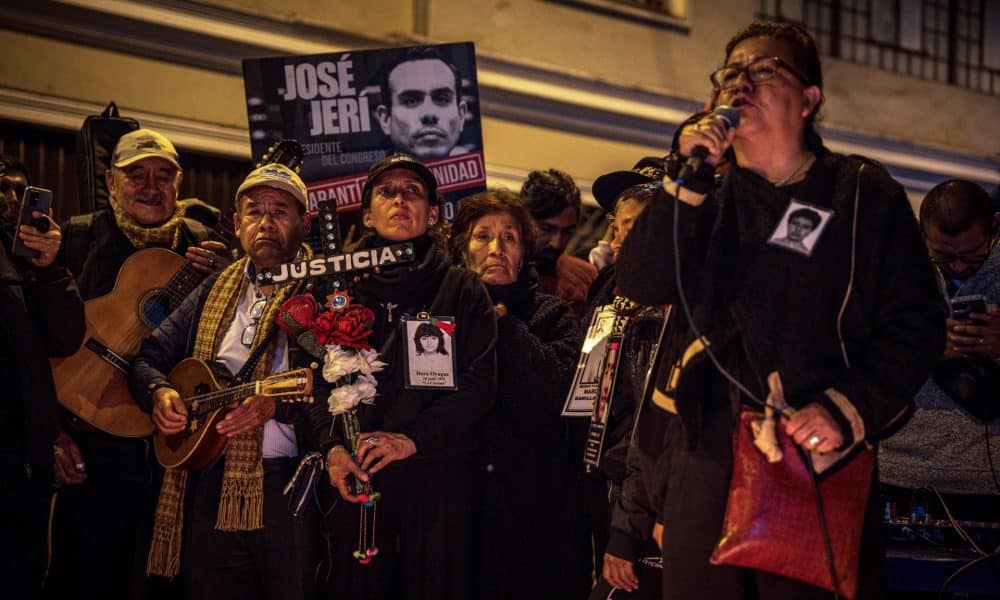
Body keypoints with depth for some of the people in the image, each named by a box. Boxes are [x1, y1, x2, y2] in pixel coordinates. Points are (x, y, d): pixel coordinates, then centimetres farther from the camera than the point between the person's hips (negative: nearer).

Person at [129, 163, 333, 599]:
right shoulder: (216, 290, 18)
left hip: (290, 487, -5)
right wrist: (158, 392, -1)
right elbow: (148, 358, 20)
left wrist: (278, 405, -26)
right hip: (209, 490, 5)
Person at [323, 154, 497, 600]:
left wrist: (412, 439, -14)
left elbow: (479, 383, -2)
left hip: (437, 474, -1)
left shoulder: (462, 291, 9)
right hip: (355, 475, 1)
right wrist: (332, 448, -12)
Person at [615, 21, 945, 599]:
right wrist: (689, 177, -9)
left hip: (824, 467, -3)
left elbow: (915, 325, -2)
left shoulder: (864, 194, 4)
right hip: (708, 461, 3)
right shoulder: (705, 195, 14)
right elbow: (641, 283, -1)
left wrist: (847, 409, -15)